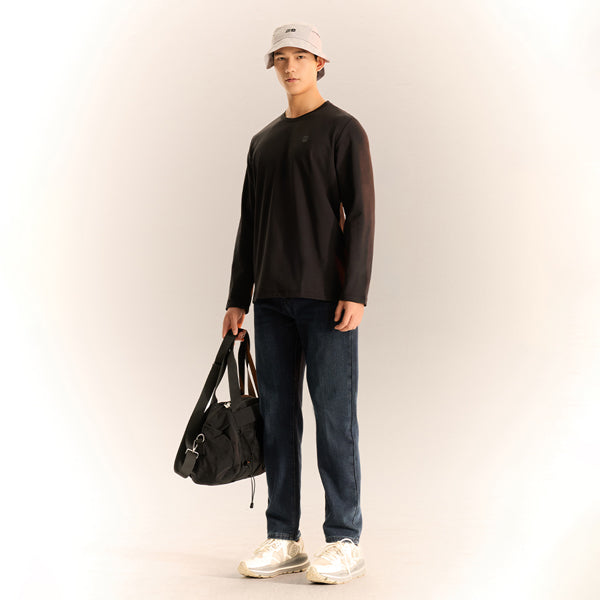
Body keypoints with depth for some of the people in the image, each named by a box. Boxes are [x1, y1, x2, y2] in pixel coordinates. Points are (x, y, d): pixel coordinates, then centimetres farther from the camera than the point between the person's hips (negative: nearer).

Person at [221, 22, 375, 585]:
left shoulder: (343, 129, 1)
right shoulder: (263, 141, 18)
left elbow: (360, 214, -6)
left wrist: (355, 293, -15)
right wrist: (238, 300, 13)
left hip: (326, 299, -6)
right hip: (271, 300, 6)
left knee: (334, 417, -4)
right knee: (277, 416, 6)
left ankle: (344, 542, 3)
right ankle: (283, 539, 13)